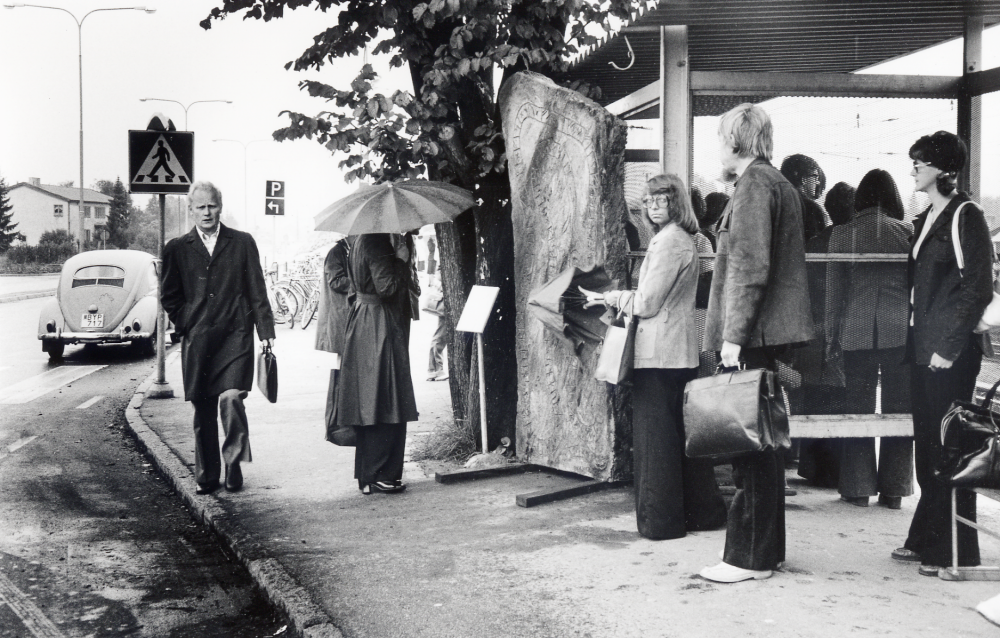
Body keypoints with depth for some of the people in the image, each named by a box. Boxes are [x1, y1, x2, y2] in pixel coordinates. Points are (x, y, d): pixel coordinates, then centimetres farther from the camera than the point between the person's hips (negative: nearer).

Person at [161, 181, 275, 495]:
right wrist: (186, 325, 2)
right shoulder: (177, 248, 9)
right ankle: (206, 476, 16)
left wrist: (265, 331, 1)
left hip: (235, 336, -2)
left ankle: (234, 463, 0)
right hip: (197, 341, 2)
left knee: (231, 399, -17)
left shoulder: (242, 243, 7)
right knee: (203, 410, 6)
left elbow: (257, 290, 6)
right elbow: (169, 296, 13)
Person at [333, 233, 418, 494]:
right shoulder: (377, 247, -16)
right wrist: (401, 260, -11)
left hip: (362, 322, 10)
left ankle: (366, 475, 18)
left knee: (368, 402, 12)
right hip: (380, 327, -10)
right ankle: (378, 475, -2)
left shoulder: (361, 244, 14)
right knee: (385, 403, -6)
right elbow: (386, 286, -23)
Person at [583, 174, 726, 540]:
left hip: (658, 353, -10)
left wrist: (608, 299, -1)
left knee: (655, 436, -3)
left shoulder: (667, 241, -14)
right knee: (683, 432, 15)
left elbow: (647, 302, -15)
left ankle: (660, 520, 2)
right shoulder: (683, 239, 18)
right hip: (680, 351, 10)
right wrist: (619, 300, 14)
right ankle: (703, 511, 22)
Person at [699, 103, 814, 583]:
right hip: (771, 334, 10)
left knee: (749, 446, -6)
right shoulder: (780, 184, 19)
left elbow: (750, 267, -19)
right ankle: (766, 549, 23)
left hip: (753, 335, -10)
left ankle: (750, 557, 0)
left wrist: (734, 335, -20)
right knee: (761, 444, 14)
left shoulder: (754, 184, -11)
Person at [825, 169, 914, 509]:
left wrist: (832, 334, 9)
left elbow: (834, 289, 2)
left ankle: (858, 487, 9)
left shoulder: (842, 234, 0)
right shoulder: (907, 232, -1)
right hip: (900, 331, 0)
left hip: (856, 331, 0)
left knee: (857, 407, 7)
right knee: (898, 409, 6)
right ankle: (893, 489, 9)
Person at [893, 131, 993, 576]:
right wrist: (916, 339, 11)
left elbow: (978, 287, -13)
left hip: (951, 350, -8)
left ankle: (955, 552, 2)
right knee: (927, 445, 12)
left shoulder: (965, 216, -9)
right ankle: (925, 539, 21)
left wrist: (949, 346, -16)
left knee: (948, 447, -5)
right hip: (922, 347, 8)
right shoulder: (925, 220, 16)